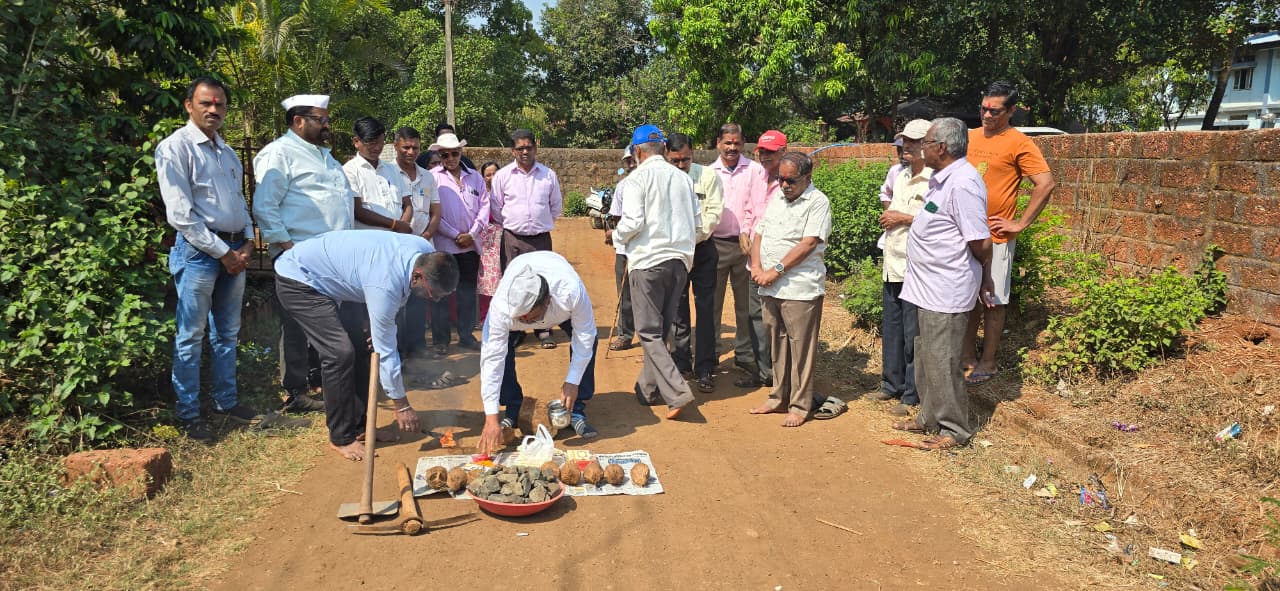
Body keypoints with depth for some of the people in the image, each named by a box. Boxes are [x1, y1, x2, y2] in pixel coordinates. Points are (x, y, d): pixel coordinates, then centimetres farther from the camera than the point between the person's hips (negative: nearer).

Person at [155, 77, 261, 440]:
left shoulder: (226, 151, 15)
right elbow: (180, 213, -14)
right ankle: (189, 415, 9)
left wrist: (248, 242, 4)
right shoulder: (175, 147, -8)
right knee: (191, 337, 0)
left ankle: (226, 401, 27)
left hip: (235, 250, 7)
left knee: (227, 332, 15)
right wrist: (222, 252, -14)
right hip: (199, 250, -7)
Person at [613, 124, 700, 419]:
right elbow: (698, 223, 11)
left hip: (648, 260, -6)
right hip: (680, 259, 6)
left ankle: (677, 392, -13)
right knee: (661, 329, 16)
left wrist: (617, 235, 6)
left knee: (649, 333, -1)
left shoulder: (637, 178, -7)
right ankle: (648, 388, 26)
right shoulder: (683, 177, 9)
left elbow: (633, 222, -15)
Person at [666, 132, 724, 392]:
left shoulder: (708, 177, -2)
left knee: (705, 310, -1)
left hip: (702, 248, -1)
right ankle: (680, 363, 20)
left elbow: (713, 214, -6)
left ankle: (705, 370, 5)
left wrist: (693, 238, -17)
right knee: (677, 310, 7)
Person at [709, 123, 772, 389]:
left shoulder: (755, 170, 2)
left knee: (746, 305, 8)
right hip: (715, 244, 1)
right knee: (711, 302, 6)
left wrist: (747, 234, -12)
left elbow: (758, 207, -3)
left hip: (745, 244, -1)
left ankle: (744, 354, 18)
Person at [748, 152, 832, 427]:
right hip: (769, 288, 7)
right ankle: (779, 397, 25)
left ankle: (800, 406, 8)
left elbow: (809, 243, -16)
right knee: (777, 344, 14)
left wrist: (776, 271, -16)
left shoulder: (818, 202, -6)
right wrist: (756, 267, -2)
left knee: (801, 348, 0)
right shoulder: (777, 198, 16)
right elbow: (759, 233, 15)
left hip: (799, 289, -7)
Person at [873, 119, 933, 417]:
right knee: (890, 328, 17)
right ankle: (891, 384, 30)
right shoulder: (899, 175, 14)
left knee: (912, 334, -2)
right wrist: (889, 216, 11)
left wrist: (904, 218, -16)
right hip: (892, 264, 9)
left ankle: (912, 395, 9)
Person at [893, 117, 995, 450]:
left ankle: (954, 429, 14)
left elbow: (981, 242, -21)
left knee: (941, 362, -1)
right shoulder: (942, 179, 11)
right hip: (928, 286, 10)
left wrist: (984, 278, -7)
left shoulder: (962, 185, -21)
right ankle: (930, 418, 33)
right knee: (925, 357, 19)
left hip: (946, 293, -10)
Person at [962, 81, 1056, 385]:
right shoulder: (970, 137, 9)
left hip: (995, 237, -6)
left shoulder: (1019, 143, -9)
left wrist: (1021, 223, -14)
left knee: (992, 302, 4)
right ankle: (968, 358, 24)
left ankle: (987, 364, 15)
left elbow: (1045, 184, -14)